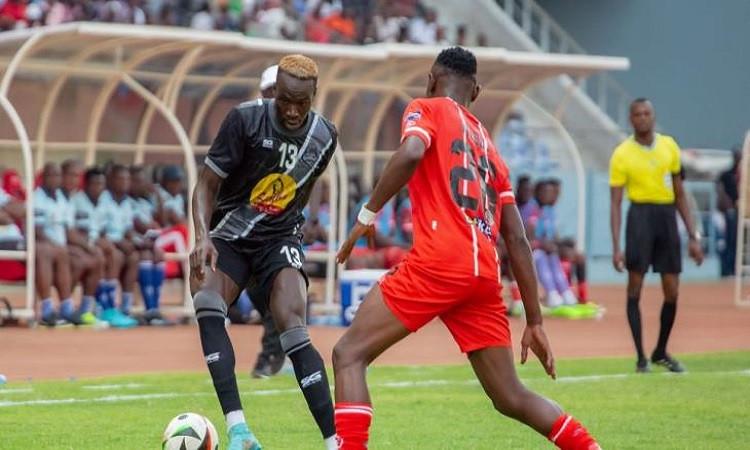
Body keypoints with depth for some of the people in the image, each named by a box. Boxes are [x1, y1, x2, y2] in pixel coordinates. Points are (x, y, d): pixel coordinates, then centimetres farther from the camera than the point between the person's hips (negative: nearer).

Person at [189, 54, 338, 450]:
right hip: (229, 235, -1)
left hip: (279, 239, 1)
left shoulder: (324, 135, -3)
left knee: (293, 330, -21)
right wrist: (202, 236, -26)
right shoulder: (245, 119, -14)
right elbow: (207, 183, -11)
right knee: (207, 305, -30)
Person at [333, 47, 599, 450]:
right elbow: (517, 241, 22)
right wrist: (534, 322, 22)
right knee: (511, 398, 16)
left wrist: (367, 216, -7)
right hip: (485, 276, 6)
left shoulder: (426, 109, 11)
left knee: (349, 353, 1)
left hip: (438, 264, -6)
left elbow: (410, 153, -15)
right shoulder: (490, 148, 27)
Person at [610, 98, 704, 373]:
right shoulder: (622, 154, -3)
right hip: (641, 215, -4)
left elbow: (679, 194, 14)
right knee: (635, 287, -7)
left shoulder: (669, 146, 8)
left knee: (672, 292, 4)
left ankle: (661, 352, 21)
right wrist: (616, 246, -11)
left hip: (667, 216, 4)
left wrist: (693, 236, 11)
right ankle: (641, 356, -1)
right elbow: (615, 203, -3)